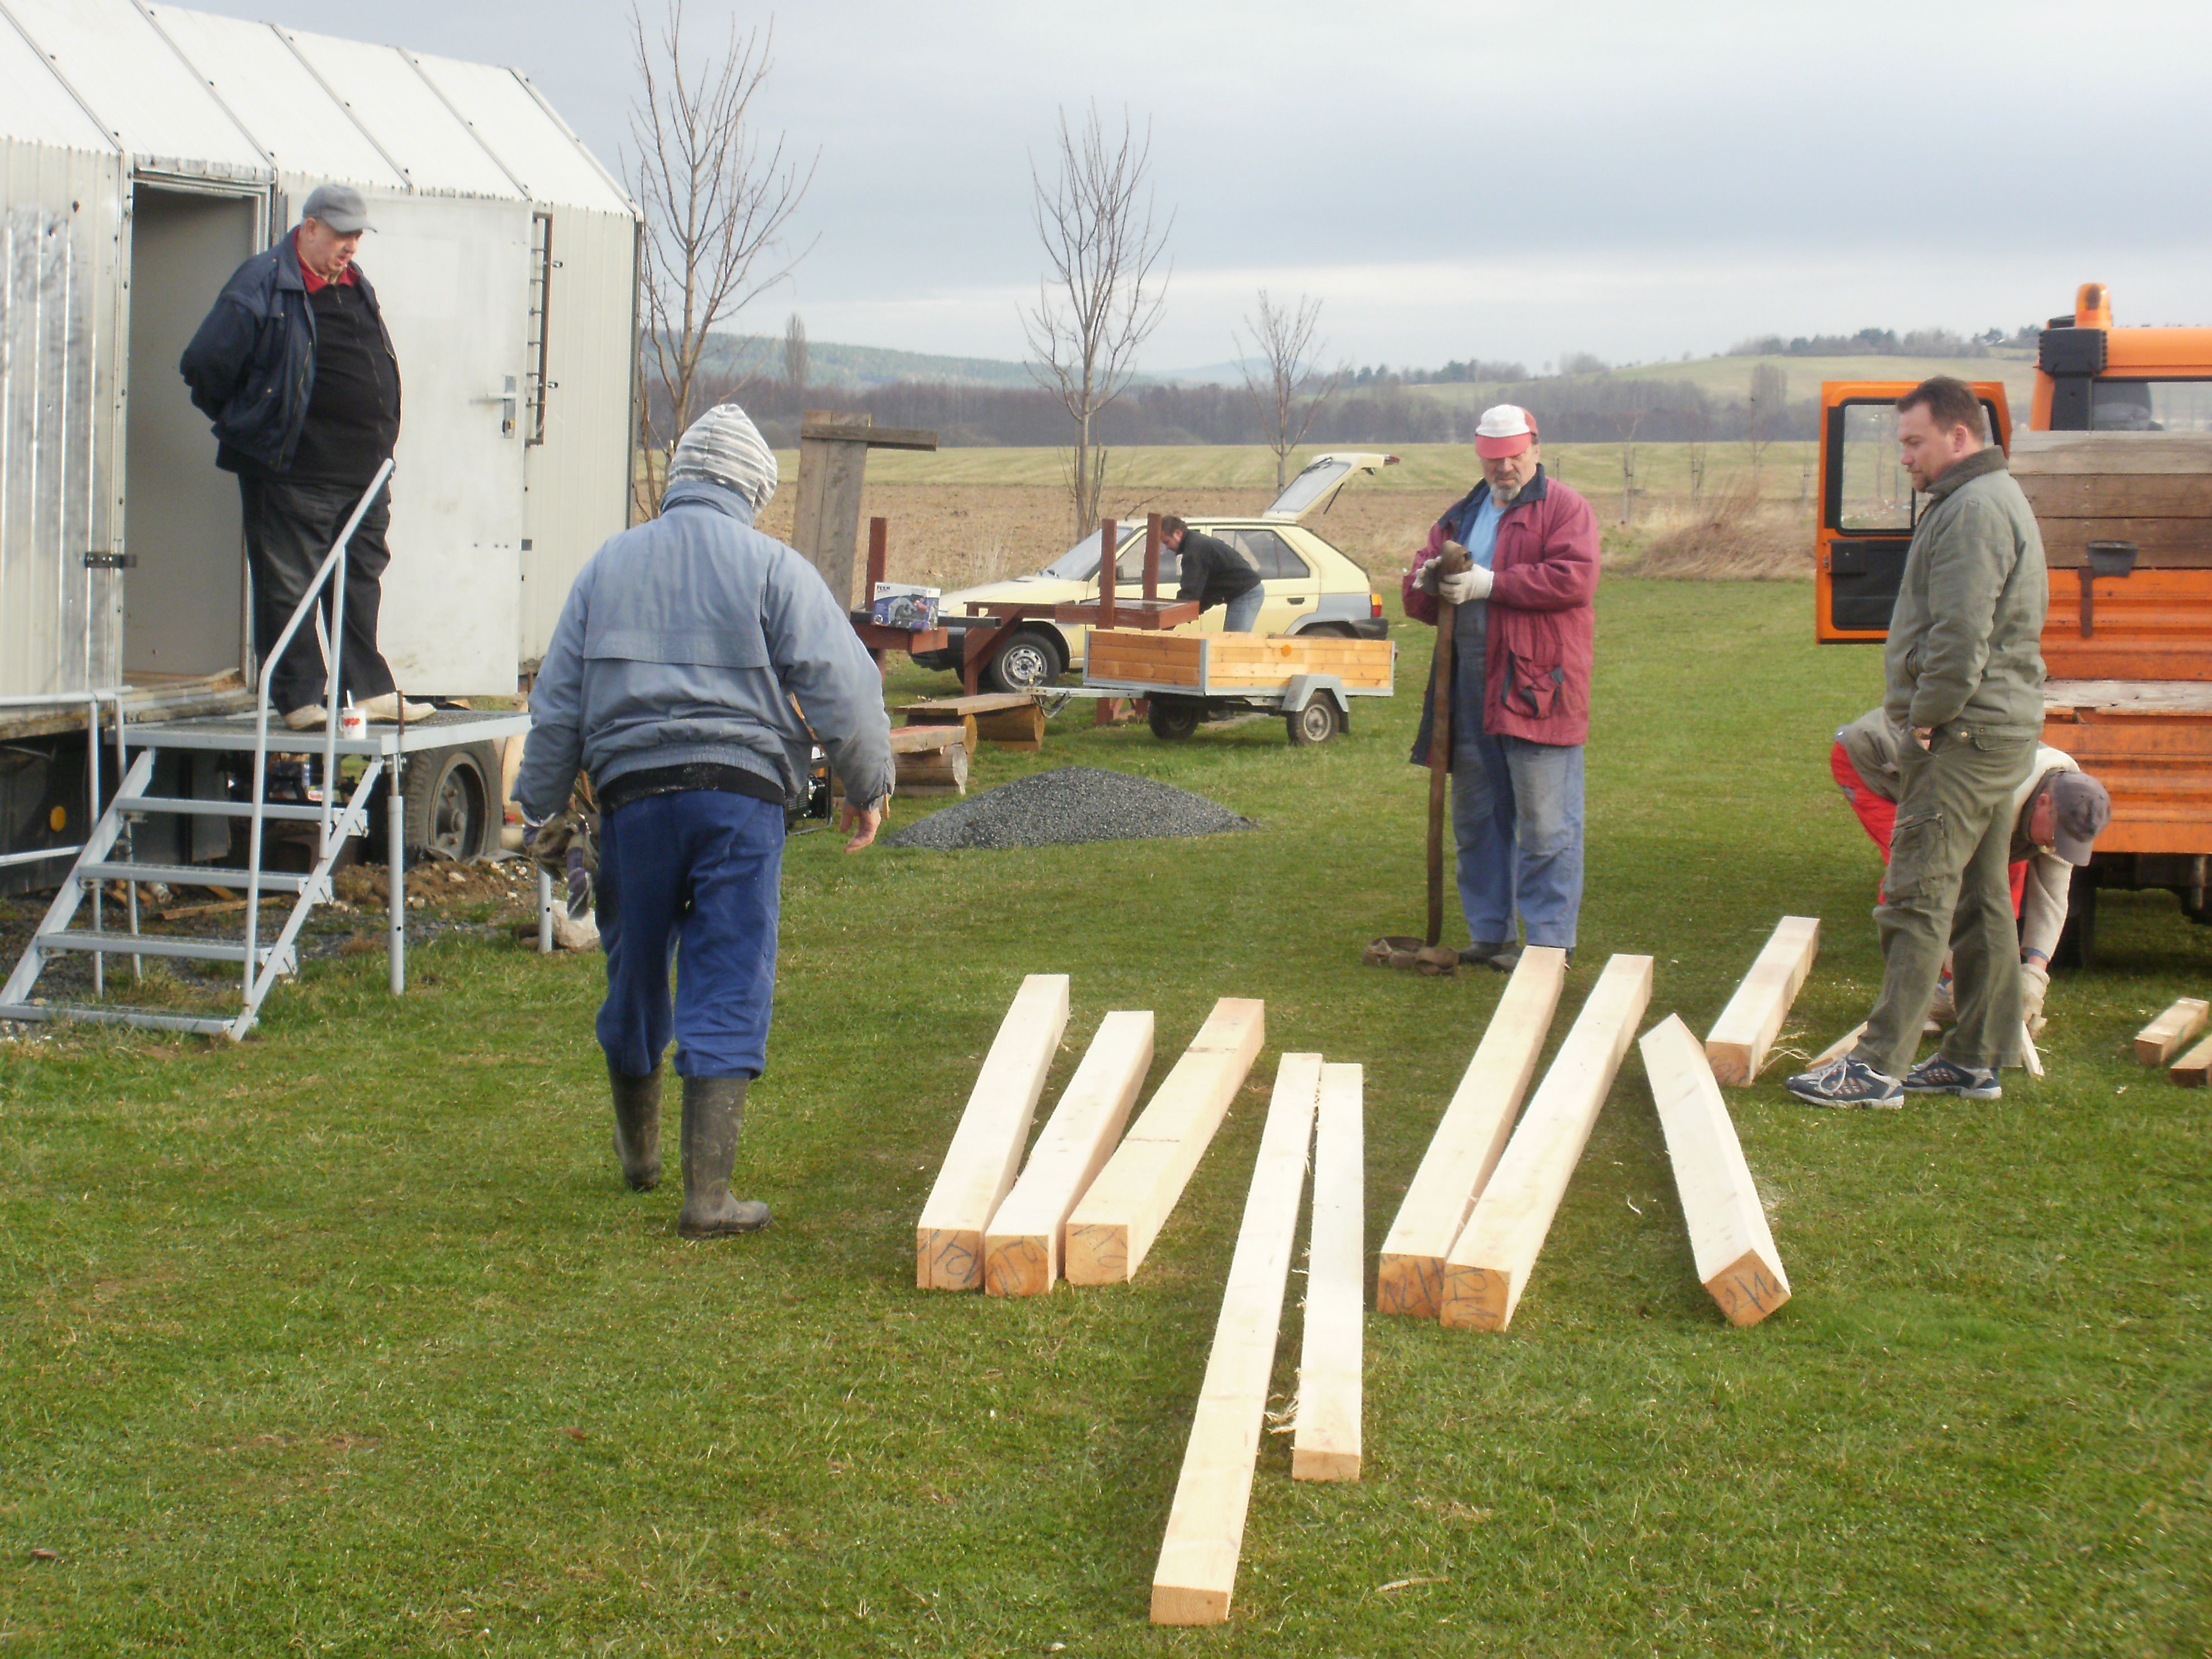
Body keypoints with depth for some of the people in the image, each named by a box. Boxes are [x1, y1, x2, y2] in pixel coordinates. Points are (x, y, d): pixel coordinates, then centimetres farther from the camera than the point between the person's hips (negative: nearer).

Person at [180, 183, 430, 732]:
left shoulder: (357, 286, 14)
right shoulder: (263, 285, -9)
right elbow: (205, 366, -10)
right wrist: (242, 424, 1)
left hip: (364, 470, 8)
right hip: (293, 474, -8)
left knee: (361, 582, 12)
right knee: (289, 586, -1)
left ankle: (369, 690, 19)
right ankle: (299, 698, 4)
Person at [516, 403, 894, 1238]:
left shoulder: (609, 564, 12)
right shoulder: (773, 567, 1)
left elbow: (557, 700, 14)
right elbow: (840, 684, -7)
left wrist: (540, 807, 21)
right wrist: (868, 787, 4)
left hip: (632, 790, 3)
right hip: (740, 790, -3)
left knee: (636, 973, 18)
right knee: (728, 989, -3)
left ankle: (638, 1149, 39)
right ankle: (708, 1192, -6)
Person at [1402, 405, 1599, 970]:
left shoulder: (1563, 509, 0)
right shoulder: (1461, 516, 19)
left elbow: (1573, 579, -16)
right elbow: (1417, 588, 18)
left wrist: (1489, 584, -16)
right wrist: (1428, 581, -7)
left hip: (1536, 688, -7)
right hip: (1468, 690, 7)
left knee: (1545, 826, -5)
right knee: (1476, 820, 12)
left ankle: (1549, 945, -2)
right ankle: (1489, 934, 22)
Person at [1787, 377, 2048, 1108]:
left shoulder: (1972, 510, -16)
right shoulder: (1995, 499, 19)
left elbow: (1960, 637, -24)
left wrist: (1927, 719, -14)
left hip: (1962, 738, -11)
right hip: (2002, 732, 11)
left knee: (1919, 900, -9)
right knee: (1980, 902, 13)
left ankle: (1880, 1066, -8)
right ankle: (1976, 1058, 19)